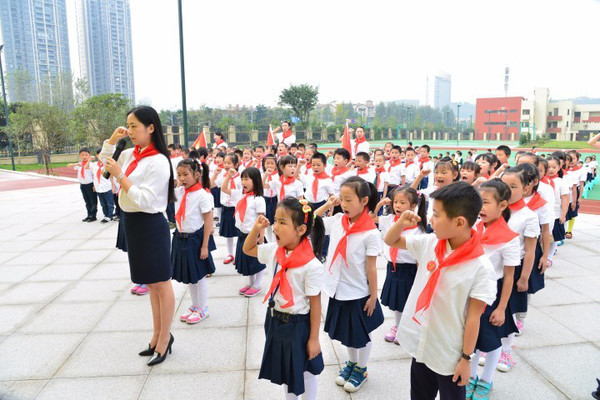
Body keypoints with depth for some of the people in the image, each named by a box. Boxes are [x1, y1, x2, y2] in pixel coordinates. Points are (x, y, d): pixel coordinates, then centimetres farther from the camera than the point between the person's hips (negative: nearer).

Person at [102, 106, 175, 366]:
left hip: (150, 225, -9)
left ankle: (164, 339, 21)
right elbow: (104, 164, 22)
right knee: (150, 283, 19)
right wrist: (111, 140, 8)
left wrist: (120, 175, -22)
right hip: (132, 222, 9)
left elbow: (144, 200, -24)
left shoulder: (158, 162, -18)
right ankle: (158, 334, 34)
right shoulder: (130, 154, 6)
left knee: (161, 283, 5)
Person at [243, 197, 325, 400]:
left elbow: (315, 303, -19)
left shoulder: (311, 265, -27)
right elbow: (248, 249, 11)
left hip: (298, 324, -6)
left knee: (304, 370, 18)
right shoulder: (274, 250, -8)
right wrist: (256, 229, -7)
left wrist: (314, 339, -12)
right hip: (274, 319, 7)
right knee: (283, 368, 26)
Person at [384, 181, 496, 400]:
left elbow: (473, 317, -16)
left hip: (450, 354, -5)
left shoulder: (480, 267, -21)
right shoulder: (428, 243, -8)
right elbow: (390, 241, 4)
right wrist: (401, 223, -16)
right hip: (420, 343, 5)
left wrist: (466, 358, -9)